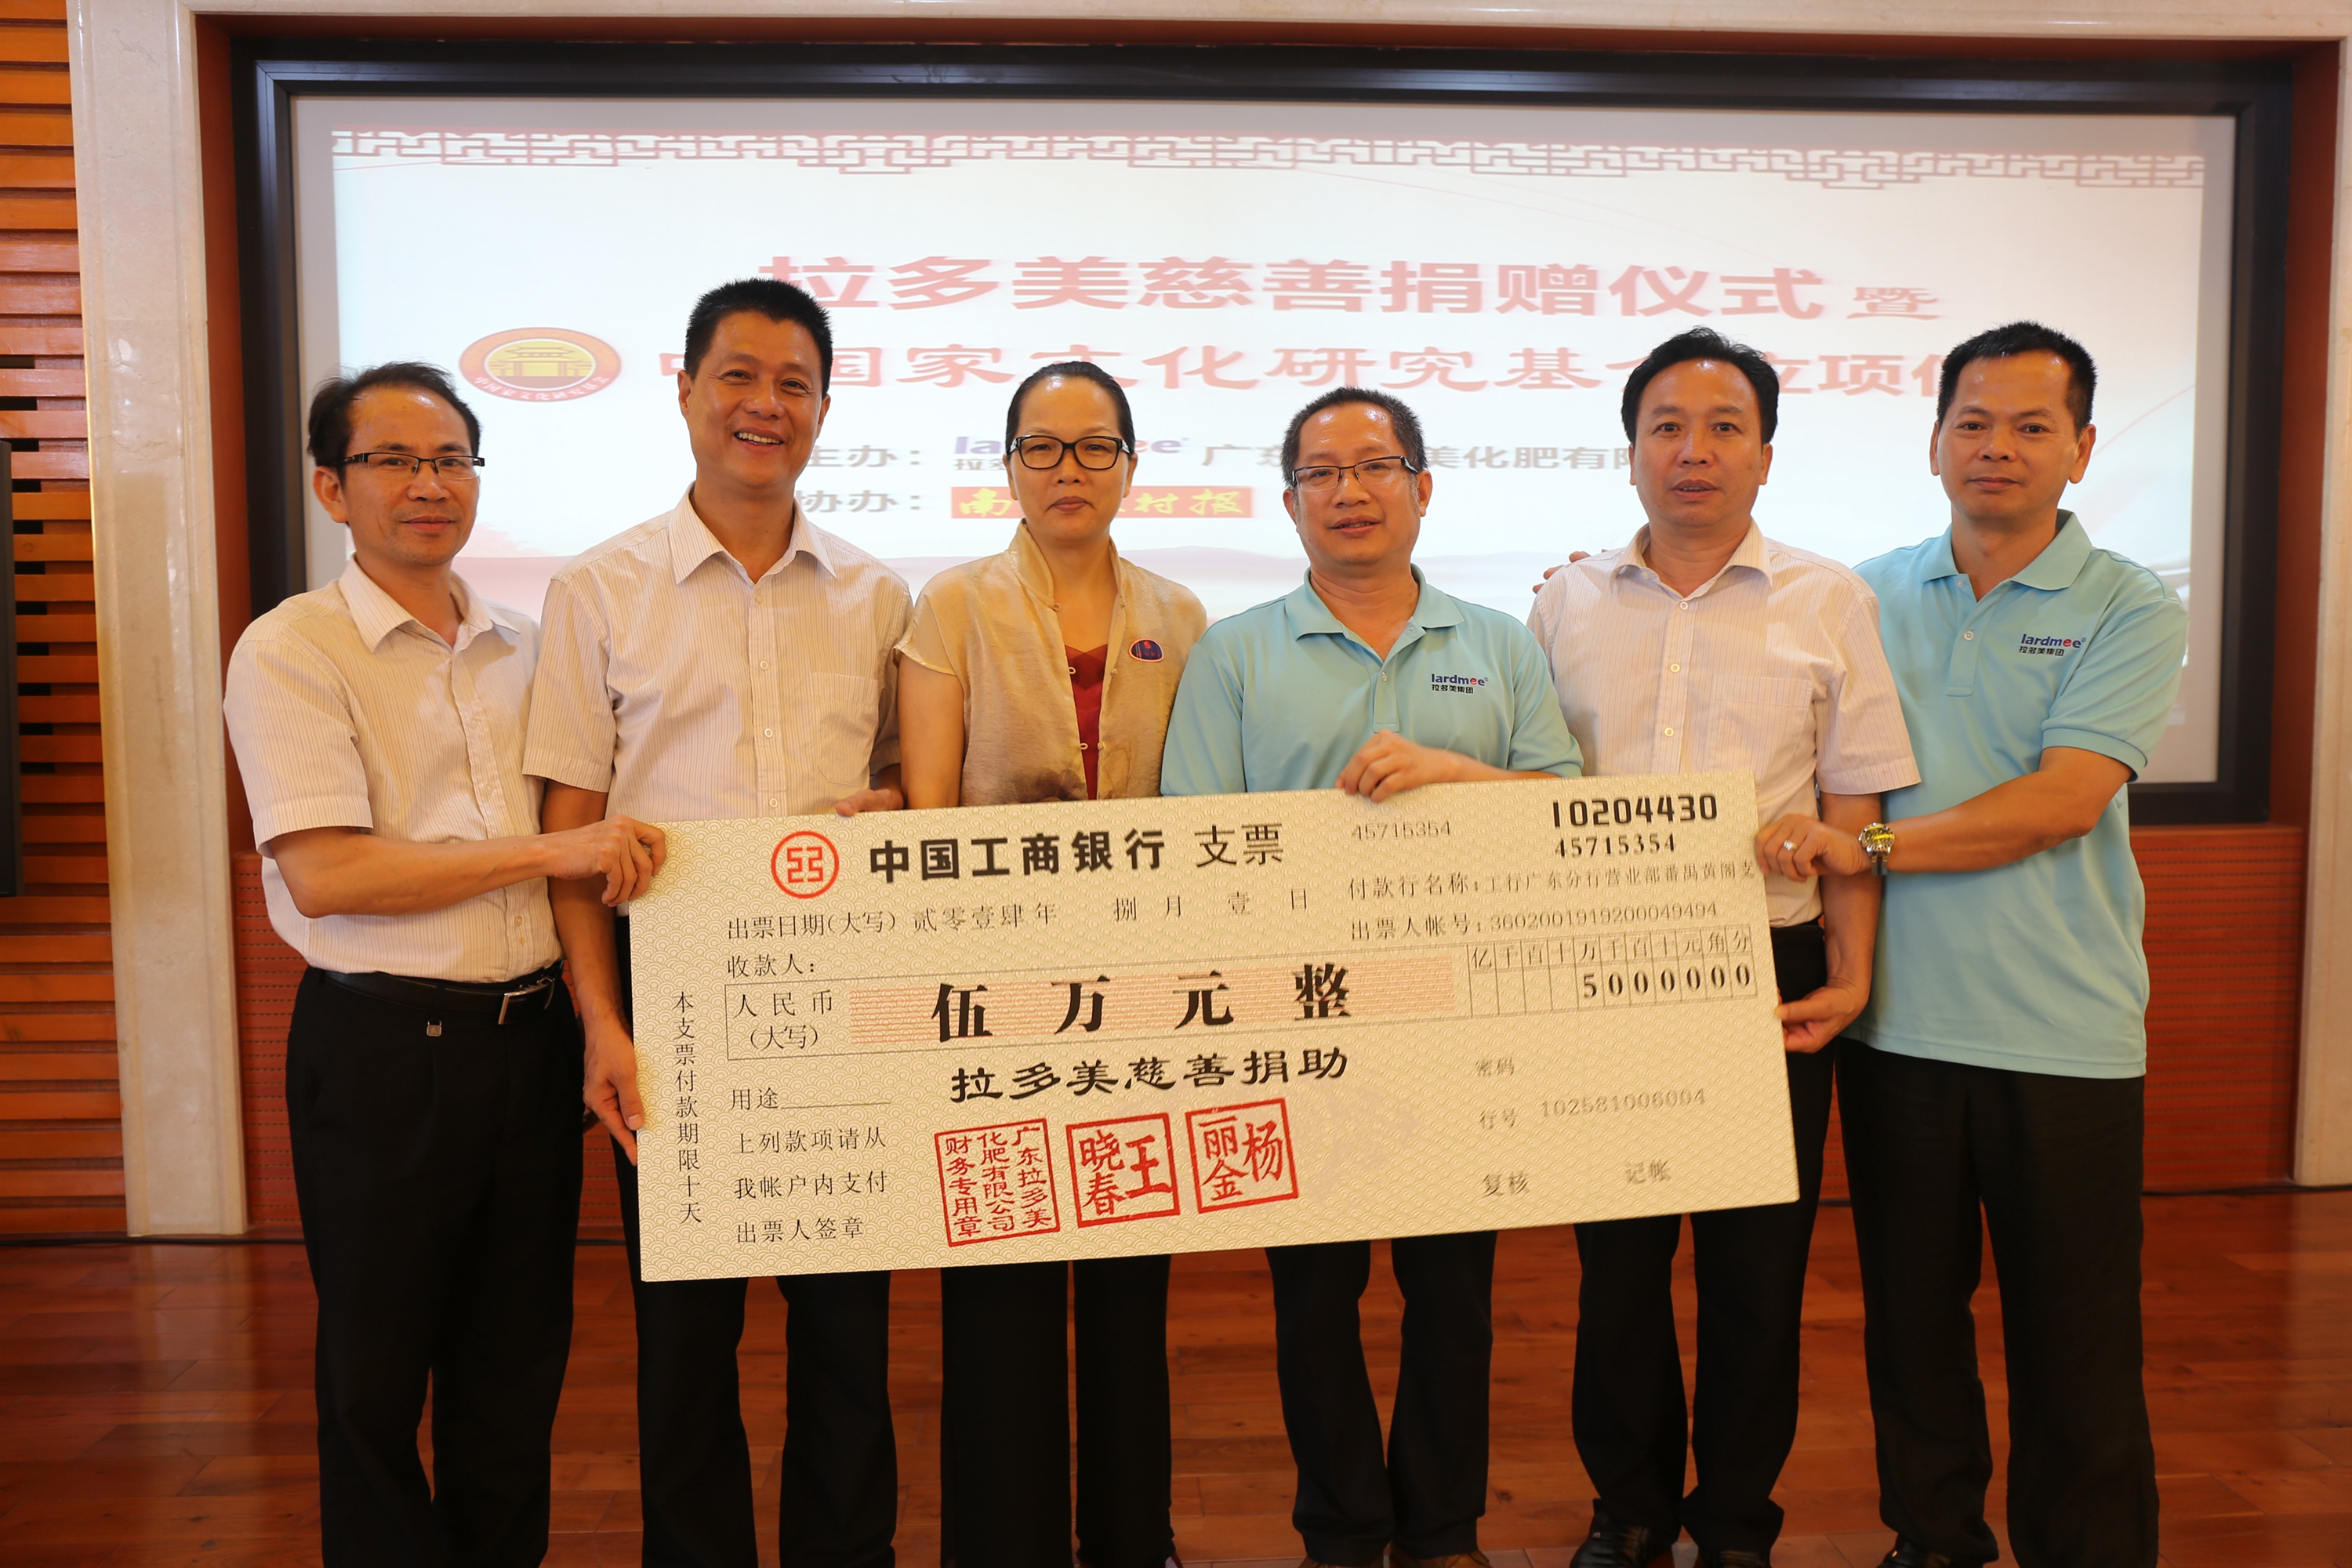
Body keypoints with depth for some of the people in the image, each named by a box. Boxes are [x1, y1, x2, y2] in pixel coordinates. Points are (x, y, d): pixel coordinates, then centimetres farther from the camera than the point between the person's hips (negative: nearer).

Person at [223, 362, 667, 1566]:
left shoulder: (524, 649, 11)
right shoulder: (290, 650, -6)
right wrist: (546, 854, -17)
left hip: (531, 1037, 5)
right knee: (378, 1370, 10)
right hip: (382, 1048, -5)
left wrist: (618, 860, 1)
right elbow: (324, 873, -16)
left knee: (518, 1363, 15)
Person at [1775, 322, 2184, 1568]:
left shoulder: (2129, 611, -2)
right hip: (1897, 1018, 3)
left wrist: (1870, 846, -19)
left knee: (2072, 1338, 6)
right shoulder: (1872, 596, 8)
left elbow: (2061, 802, -15)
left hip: (2061, 1033, -3)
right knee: (1910, 1312, 14)